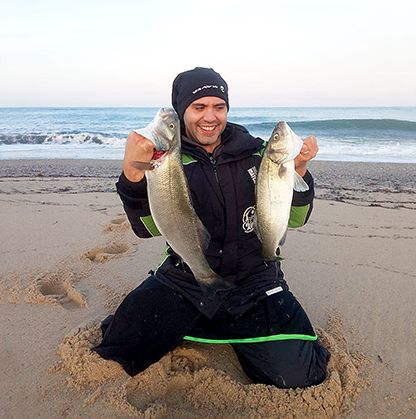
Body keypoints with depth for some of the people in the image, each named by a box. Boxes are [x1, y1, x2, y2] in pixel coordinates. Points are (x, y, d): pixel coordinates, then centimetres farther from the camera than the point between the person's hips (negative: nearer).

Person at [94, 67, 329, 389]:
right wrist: (133, 173, -30)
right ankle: (189, 326, 20)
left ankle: (236, 332, 17)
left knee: (298, 375, -13)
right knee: (119, 351, -7)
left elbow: (294, 218, -1)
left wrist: (298, 169, -19)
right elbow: (149, 227, -13)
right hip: (183, 280, 1)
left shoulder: (255, 153, -1)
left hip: (253, 280, 0)